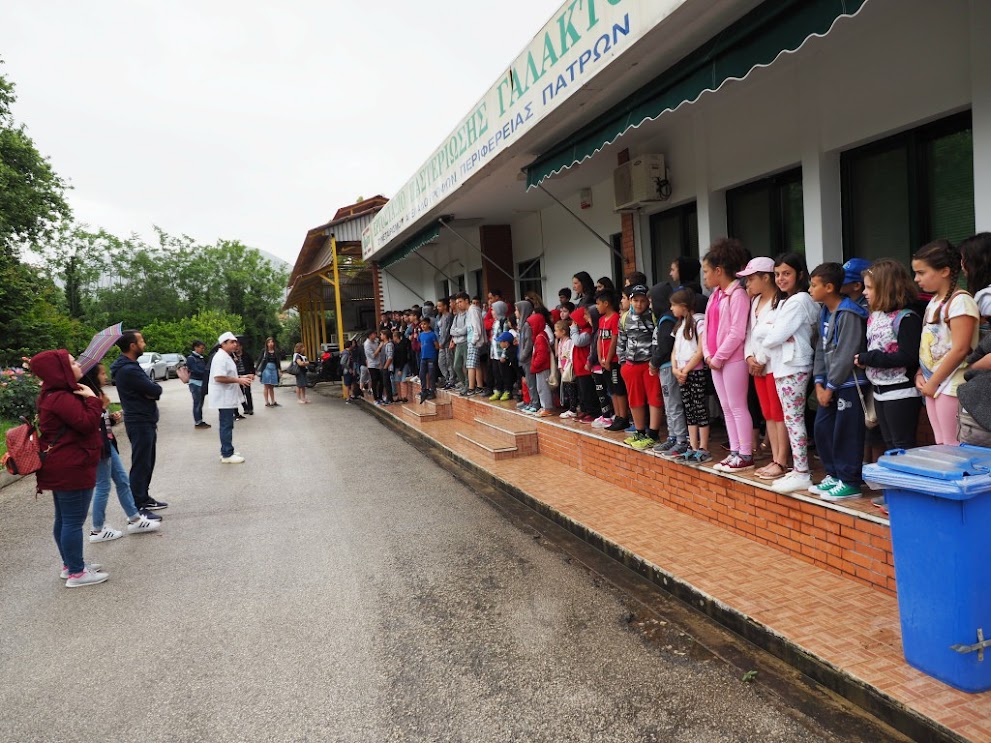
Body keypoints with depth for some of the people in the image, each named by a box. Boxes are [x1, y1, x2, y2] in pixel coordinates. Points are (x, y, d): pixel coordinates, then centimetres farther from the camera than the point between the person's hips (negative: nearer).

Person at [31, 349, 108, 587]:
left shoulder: (55, 395, 13)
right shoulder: (61, 398, -20)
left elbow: (78, 421, 15)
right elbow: (87, 423, -27)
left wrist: (89, 400, 3)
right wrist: (92, 400, -17)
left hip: (62, 468, 11)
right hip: (71, 469, -11)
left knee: (64, 519, 18)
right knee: (74, 521, -3)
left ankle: (70, 565, 31)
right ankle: (76, 573, 5)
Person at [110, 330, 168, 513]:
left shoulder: (130, 366, 13)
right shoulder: (128, 370, -21)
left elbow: (154, 389, 10)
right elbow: (155, 390, -22)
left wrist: (152, 390, -12)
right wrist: (155, 388, 0)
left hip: (145, 421, 11)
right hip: (140, 422, -11)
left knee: (147, 462, 19)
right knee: (141, 464, -4)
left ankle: (144, 498, 31)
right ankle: (138, 507, 2)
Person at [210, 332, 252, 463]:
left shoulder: (227, 357, 16)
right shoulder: (221, 357, -18)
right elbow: (219, 377, -27)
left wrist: (241, 377, 13)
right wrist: (238, 380, -23)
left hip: (228, 397, 11)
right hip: (224, 398, -11)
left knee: (227, 425, 16)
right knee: (226, 426, -6)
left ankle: (227, 451, 24)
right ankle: (227, 455, -1)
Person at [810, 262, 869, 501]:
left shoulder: (849, 314, -16)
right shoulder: (824, 312, 12)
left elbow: (846, 355, -19)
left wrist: (830, 387, -14)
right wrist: (819, 382, 3)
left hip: (848, 383, -9)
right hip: (830, 383, 9)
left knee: (846, 433, -3)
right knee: (822, 429, 12)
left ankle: (850, 483, 8)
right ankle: (834, 475, 25)